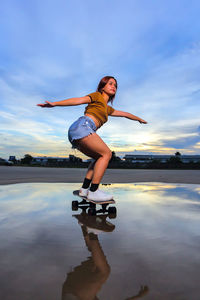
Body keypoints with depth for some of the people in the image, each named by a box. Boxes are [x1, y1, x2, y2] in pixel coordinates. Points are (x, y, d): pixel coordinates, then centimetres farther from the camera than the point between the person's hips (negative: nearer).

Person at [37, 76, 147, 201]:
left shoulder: (108, 109, 33)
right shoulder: (97, 96, 11)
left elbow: (125, 114, 44)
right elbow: (79, 100, -3)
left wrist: (139, 119, 56)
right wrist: (54, 103, -12)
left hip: (76, 134, 9)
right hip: (82, 126, -9)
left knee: (101, 157, 12)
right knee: (106, 153, -10)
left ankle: (84, 188, 5)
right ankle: (93, 192, -14)